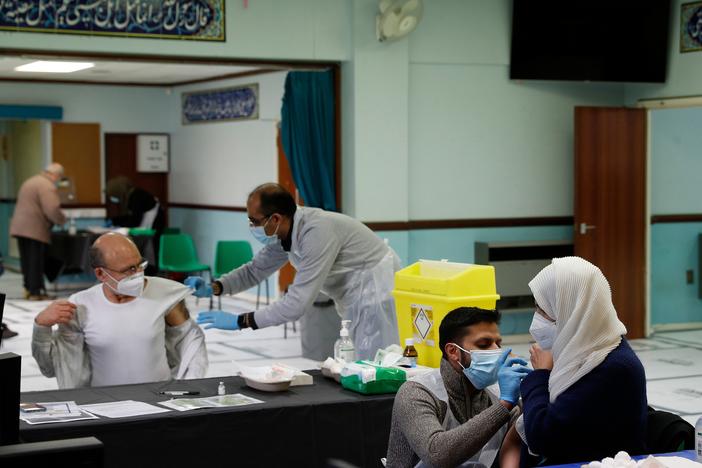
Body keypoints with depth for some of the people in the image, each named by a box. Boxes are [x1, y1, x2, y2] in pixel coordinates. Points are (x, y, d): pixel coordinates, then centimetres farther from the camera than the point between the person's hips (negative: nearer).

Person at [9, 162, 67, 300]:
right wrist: (62, 220, -3)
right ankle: (36, 292, 0)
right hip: (35, 230, -9)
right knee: (36, 262, -3)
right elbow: (52, 210, -22)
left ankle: (28, 288, 21)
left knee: (26, 261, 14)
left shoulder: (30, 181, 20)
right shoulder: (48, 187, -13)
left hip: (19, 227, 9)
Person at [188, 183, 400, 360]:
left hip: (377, 293, -9)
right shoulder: (285, 232, -3)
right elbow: (255, 269, 12)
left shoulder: (317, 232, -30)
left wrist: (240, 321, -26)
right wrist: (213, 288, -4)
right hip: (357, 300, 9)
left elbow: (296, 304, -31)